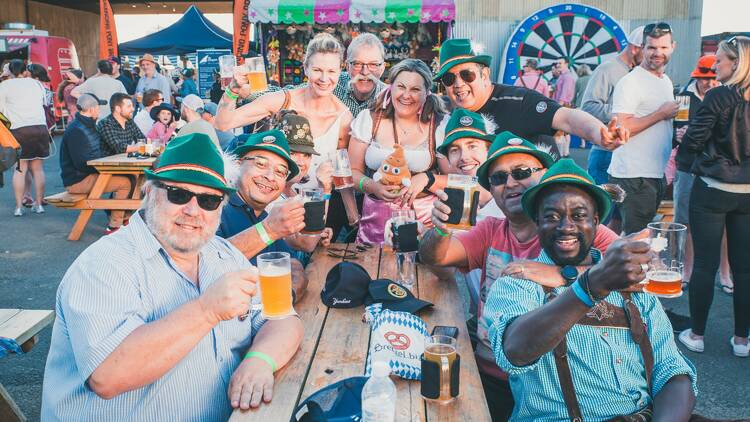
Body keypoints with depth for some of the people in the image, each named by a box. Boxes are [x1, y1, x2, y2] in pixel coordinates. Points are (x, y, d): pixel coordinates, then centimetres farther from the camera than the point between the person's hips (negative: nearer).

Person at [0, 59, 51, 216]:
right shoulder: (36, 83, 13)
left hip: (19, 129, -3)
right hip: (40, 126, 3)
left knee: (20, 169, 1)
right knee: (38, 168, 8)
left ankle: (19, 207, 0)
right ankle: (38, 204, 10)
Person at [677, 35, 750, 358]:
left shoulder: (719, 97, -13)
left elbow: (692, 142, -12)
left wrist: (684, 138, 9)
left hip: (712, 190, -5)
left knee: (705, 263, 4)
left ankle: (696, 334, 13)